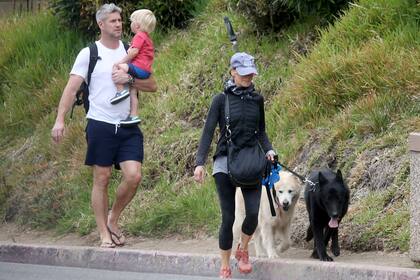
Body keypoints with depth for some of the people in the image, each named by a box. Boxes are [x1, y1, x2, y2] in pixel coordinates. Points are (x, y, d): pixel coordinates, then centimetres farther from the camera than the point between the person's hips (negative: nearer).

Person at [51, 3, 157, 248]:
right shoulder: (89, 54, 0)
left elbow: (152, 85, 10)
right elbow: (71, 89, -4)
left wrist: (129, 79, -8)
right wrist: (60, 120, -15)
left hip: (128, 126, 3)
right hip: (100, 125, -3)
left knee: (134, 176, -9)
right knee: (102, 179, 1)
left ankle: (113, 220, 14)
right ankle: (104, 234, 9)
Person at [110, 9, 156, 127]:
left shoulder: (139, 36, -6)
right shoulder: (147, 38, 26)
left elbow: (134, 51, -18)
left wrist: (122, 61, -13)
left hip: (139, 68, -10)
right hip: (145, 71, 10)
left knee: (117, 67, -20)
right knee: (133, 93, 12)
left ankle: (121, 91, -23)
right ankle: (133, 116, 12)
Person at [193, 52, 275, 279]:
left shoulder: (257, 99, 8)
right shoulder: (221, 100, -2)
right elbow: (208, 132, -6)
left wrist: (268, 150, -2)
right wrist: (200, 162, -16)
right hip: (225, 163, -2)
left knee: (253, 213, -12)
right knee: (228, 218, -3)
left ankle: (243, 250, 17)